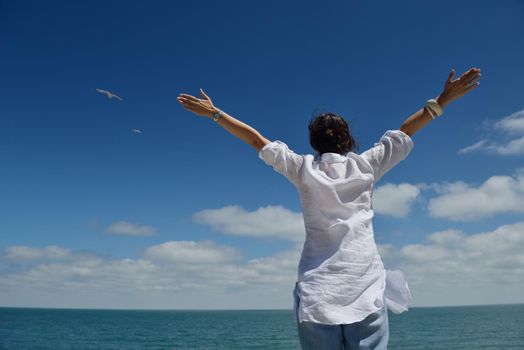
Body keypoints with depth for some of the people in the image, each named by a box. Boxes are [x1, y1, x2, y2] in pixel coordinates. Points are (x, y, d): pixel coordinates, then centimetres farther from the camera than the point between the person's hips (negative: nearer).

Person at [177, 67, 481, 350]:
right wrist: (443, 100, 23)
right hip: (365, 282, 0)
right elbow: (404, 132, 14)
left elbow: (257, 140, 12)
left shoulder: (303, 169, 7)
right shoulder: (365, 165, 7)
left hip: (318, 287, 0)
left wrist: (214, 113, 20)